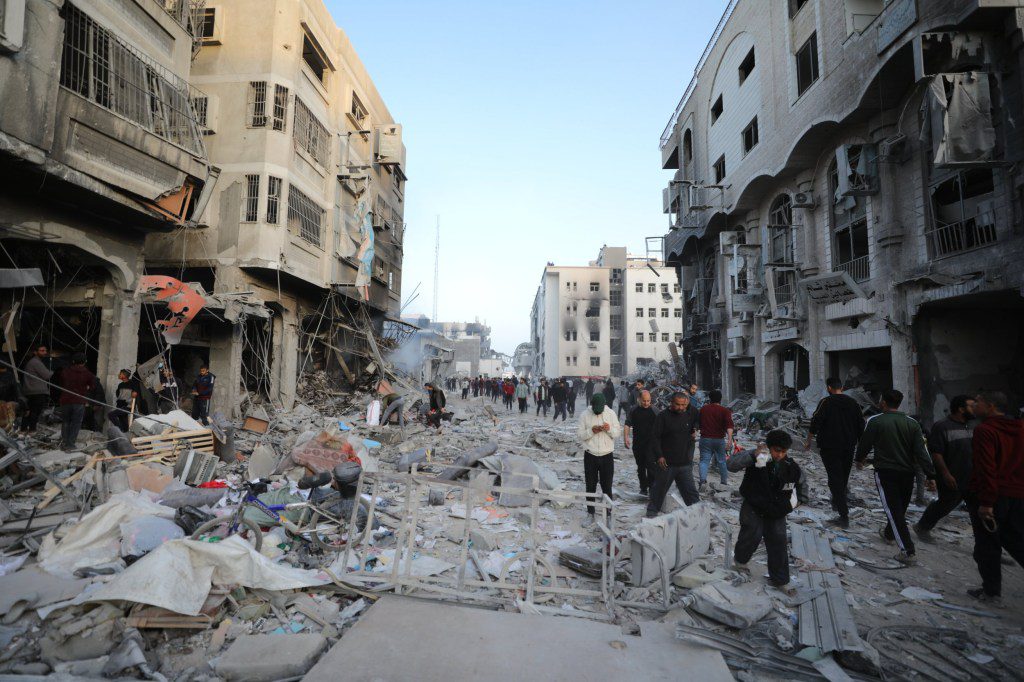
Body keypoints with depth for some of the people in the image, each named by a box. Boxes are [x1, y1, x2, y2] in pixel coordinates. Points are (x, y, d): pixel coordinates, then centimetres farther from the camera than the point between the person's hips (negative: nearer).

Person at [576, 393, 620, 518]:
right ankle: (590, 512, 26)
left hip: (607, 456, 0)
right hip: (590, 455, 0)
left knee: (607, 487, 7)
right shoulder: (585, 415, -5)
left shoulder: (611, 414, -3)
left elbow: (617, 434, 0)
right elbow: (579, 434, -5)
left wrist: (609, 429, -20)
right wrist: (591, 431, -21)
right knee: (590, 486, 11)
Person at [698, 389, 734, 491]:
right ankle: (725, 481, 26)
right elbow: (729, 425, -17)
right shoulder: (724, 411, -3)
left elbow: (699, 424, 16)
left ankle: (703, 480, -18)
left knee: (704, 460, 0)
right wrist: (729, 439, -24)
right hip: (719, 440, 0)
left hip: (705, 439, 1)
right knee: (722, 460, 15)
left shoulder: (703, 409, 5)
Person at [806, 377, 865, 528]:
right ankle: (837, 503, 41)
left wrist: (809, 440, -4)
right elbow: (861, 426, 10)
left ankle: (844, 516, -7)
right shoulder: (853, 403, 5)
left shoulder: (826, 402, -12)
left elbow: (815, 423, -16)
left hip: (830, 448, -6)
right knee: (844, 477, 21)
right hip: (849, 448, 6)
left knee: (835, 479, -3)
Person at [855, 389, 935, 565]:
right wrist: (931, 475, -1)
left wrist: (859, 459, 18)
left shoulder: (875, 421, -10)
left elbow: (864, 444, -1)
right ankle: (889, 533, 43)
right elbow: (921, 452, -3)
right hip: (907, 473, 6)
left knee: (893, 510, -3)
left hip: (885, 473, -5)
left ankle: (908, 551, -9)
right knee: (900, 508, 22)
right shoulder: (912, 423, 2)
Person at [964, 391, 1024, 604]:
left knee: (987, 545, 6)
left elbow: (986, 469, -22)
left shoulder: (985, 430, -17)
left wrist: (986, 502, -19)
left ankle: (991, 591, 15)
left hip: (989, 497, -7)